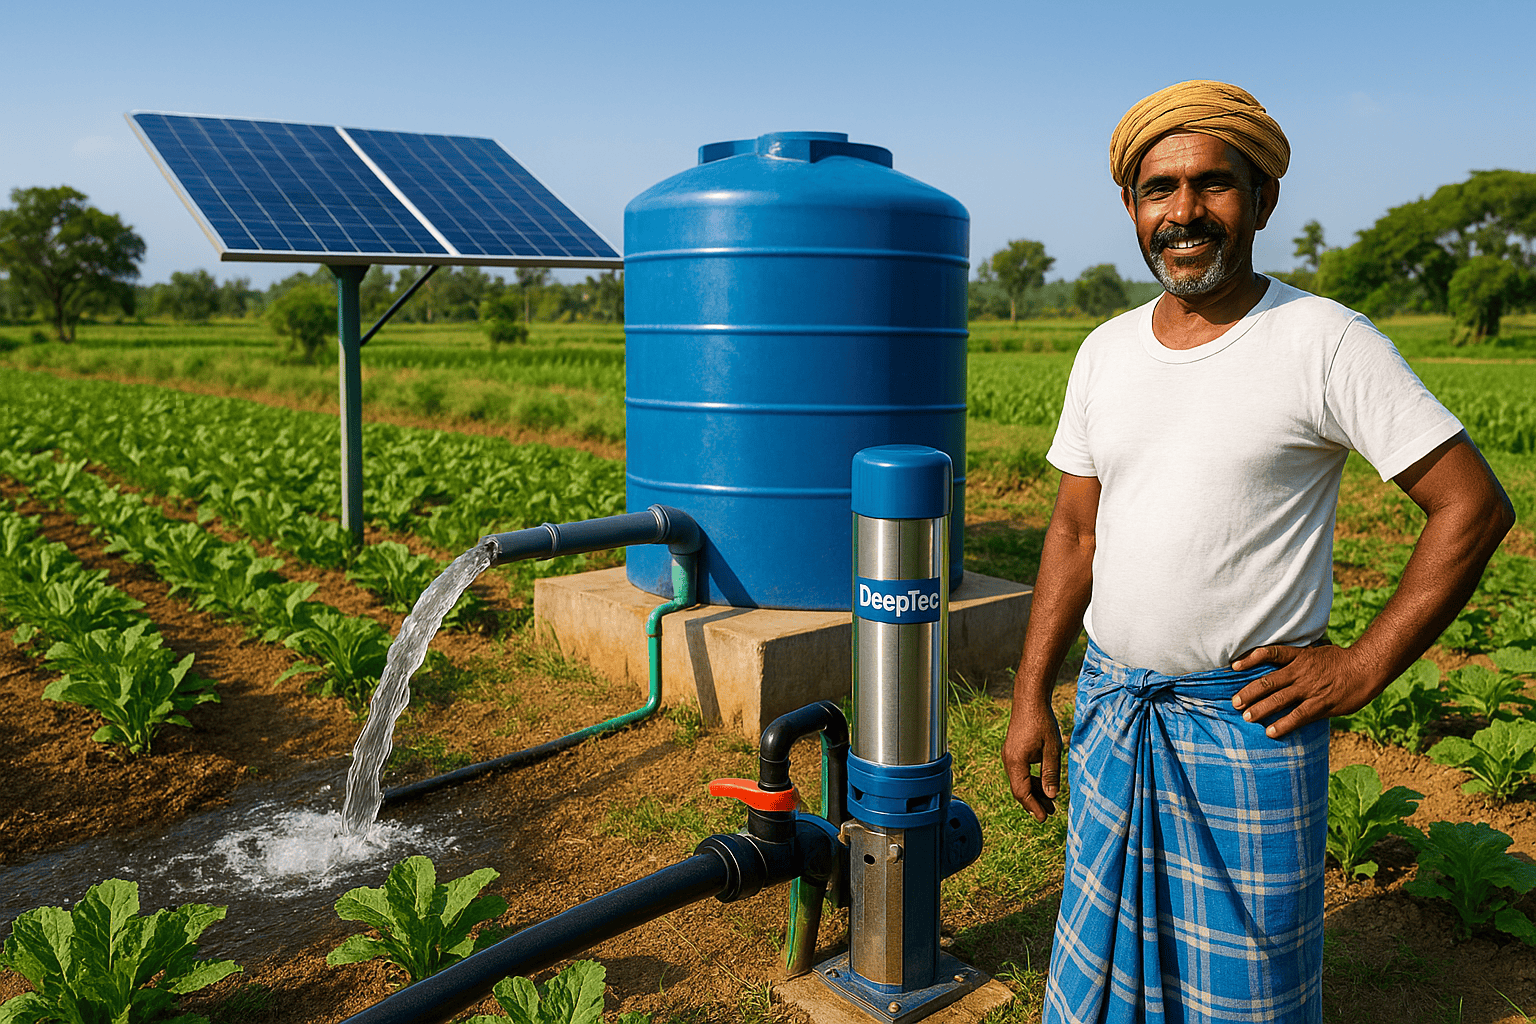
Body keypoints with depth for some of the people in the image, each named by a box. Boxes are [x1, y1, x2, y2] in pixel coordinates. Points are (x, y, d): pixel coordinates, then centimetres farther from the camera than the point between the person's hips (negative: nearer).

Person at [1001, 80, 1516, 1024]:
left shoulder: (1325, 343, -11)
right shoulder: (1107, 351, 5)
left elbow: (1475, 506, -9)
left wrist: (1364, 668, -12)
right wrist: (1031, 695, 7)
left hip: (1247, 716, -4)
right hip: (1108, 708, 5)